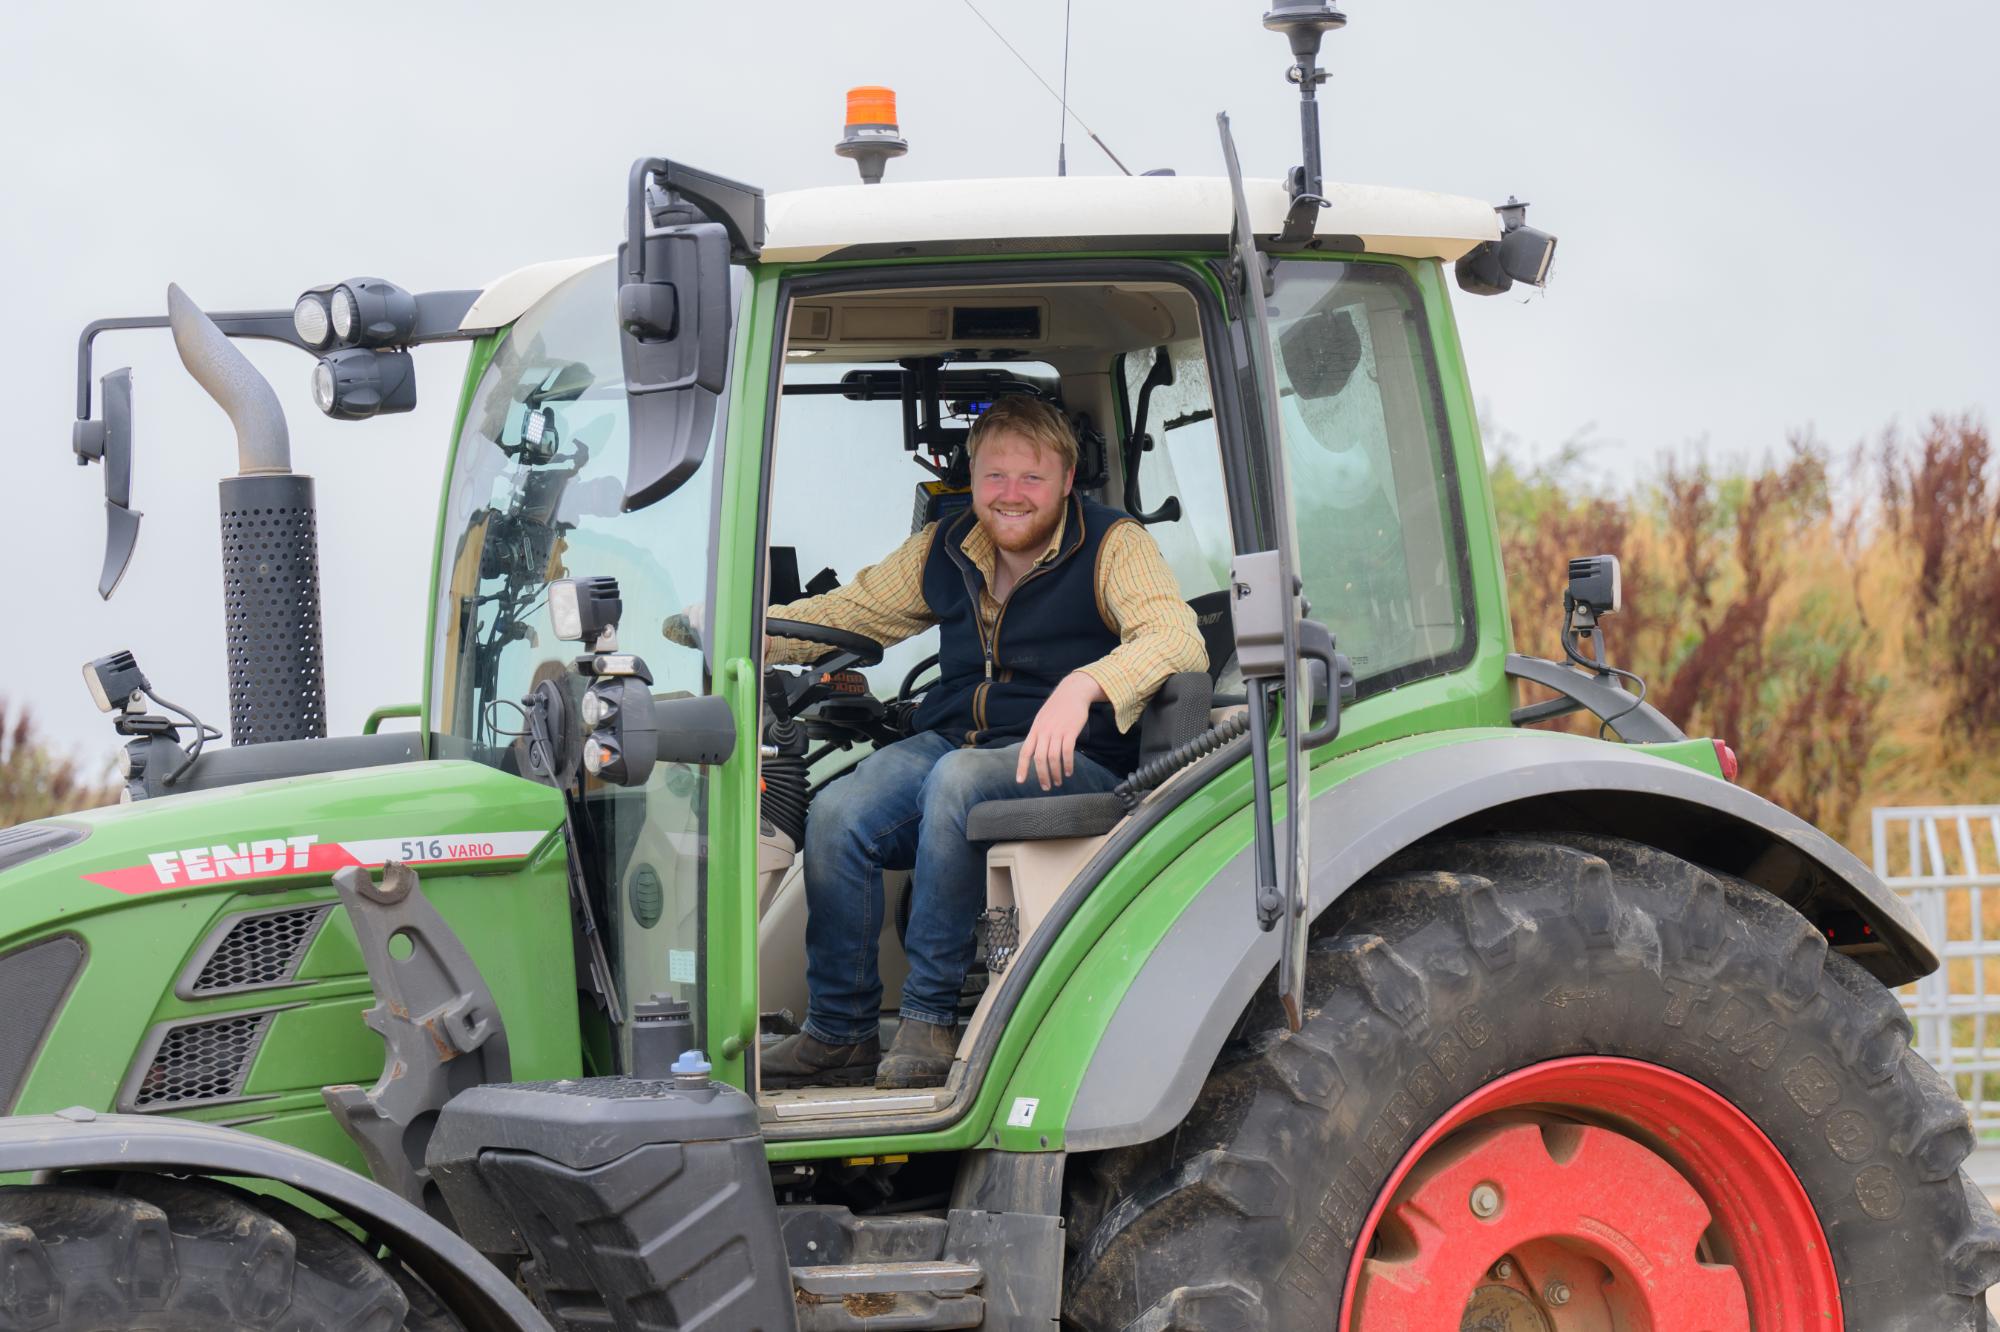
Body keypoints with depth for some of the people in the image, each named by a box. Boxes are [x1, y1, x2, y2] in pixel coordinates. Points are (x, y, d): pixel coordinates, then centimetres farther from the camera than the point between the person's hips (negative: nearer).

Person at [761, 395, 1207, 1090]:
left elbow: (1180, 641, -19)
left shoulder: (1112, 545, -4)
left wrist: (1084, 685, -37)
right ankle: (839, 1031, -10)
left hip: (1074, 764, -5)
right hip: (948, 740, 5)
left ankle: (930, 1017, -27)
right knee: (836, 813, -21)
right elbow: (849, 611, 23)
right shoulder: (943, 551, 13)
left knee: (957, 781, -36)